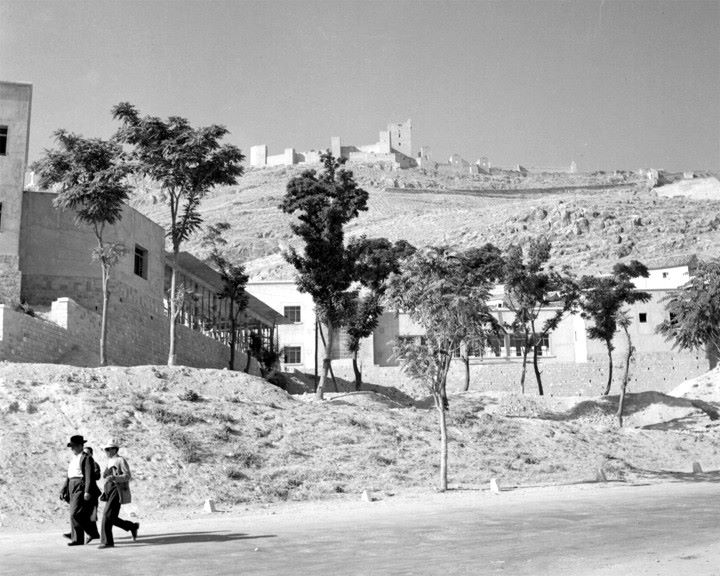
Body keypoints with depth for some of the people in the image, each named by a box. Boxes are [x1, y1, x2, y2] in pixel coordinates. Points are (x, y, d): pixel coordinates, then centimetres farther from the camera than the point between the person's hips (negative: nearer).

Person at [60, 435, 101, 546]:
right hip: (73, 487, 9)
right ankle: (93, 533, 20)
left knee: (75, 513, -13)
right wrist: (63, 491, 16)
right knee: (84, 514, 11)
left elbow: (89, 476, -15)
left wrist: (87, 492, -22)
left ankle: (77, 539, -5)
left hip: (81, 487, -9)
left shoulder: (87, 458, -7)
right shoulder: (73, 459, 19)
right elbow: (69, 477, 22)